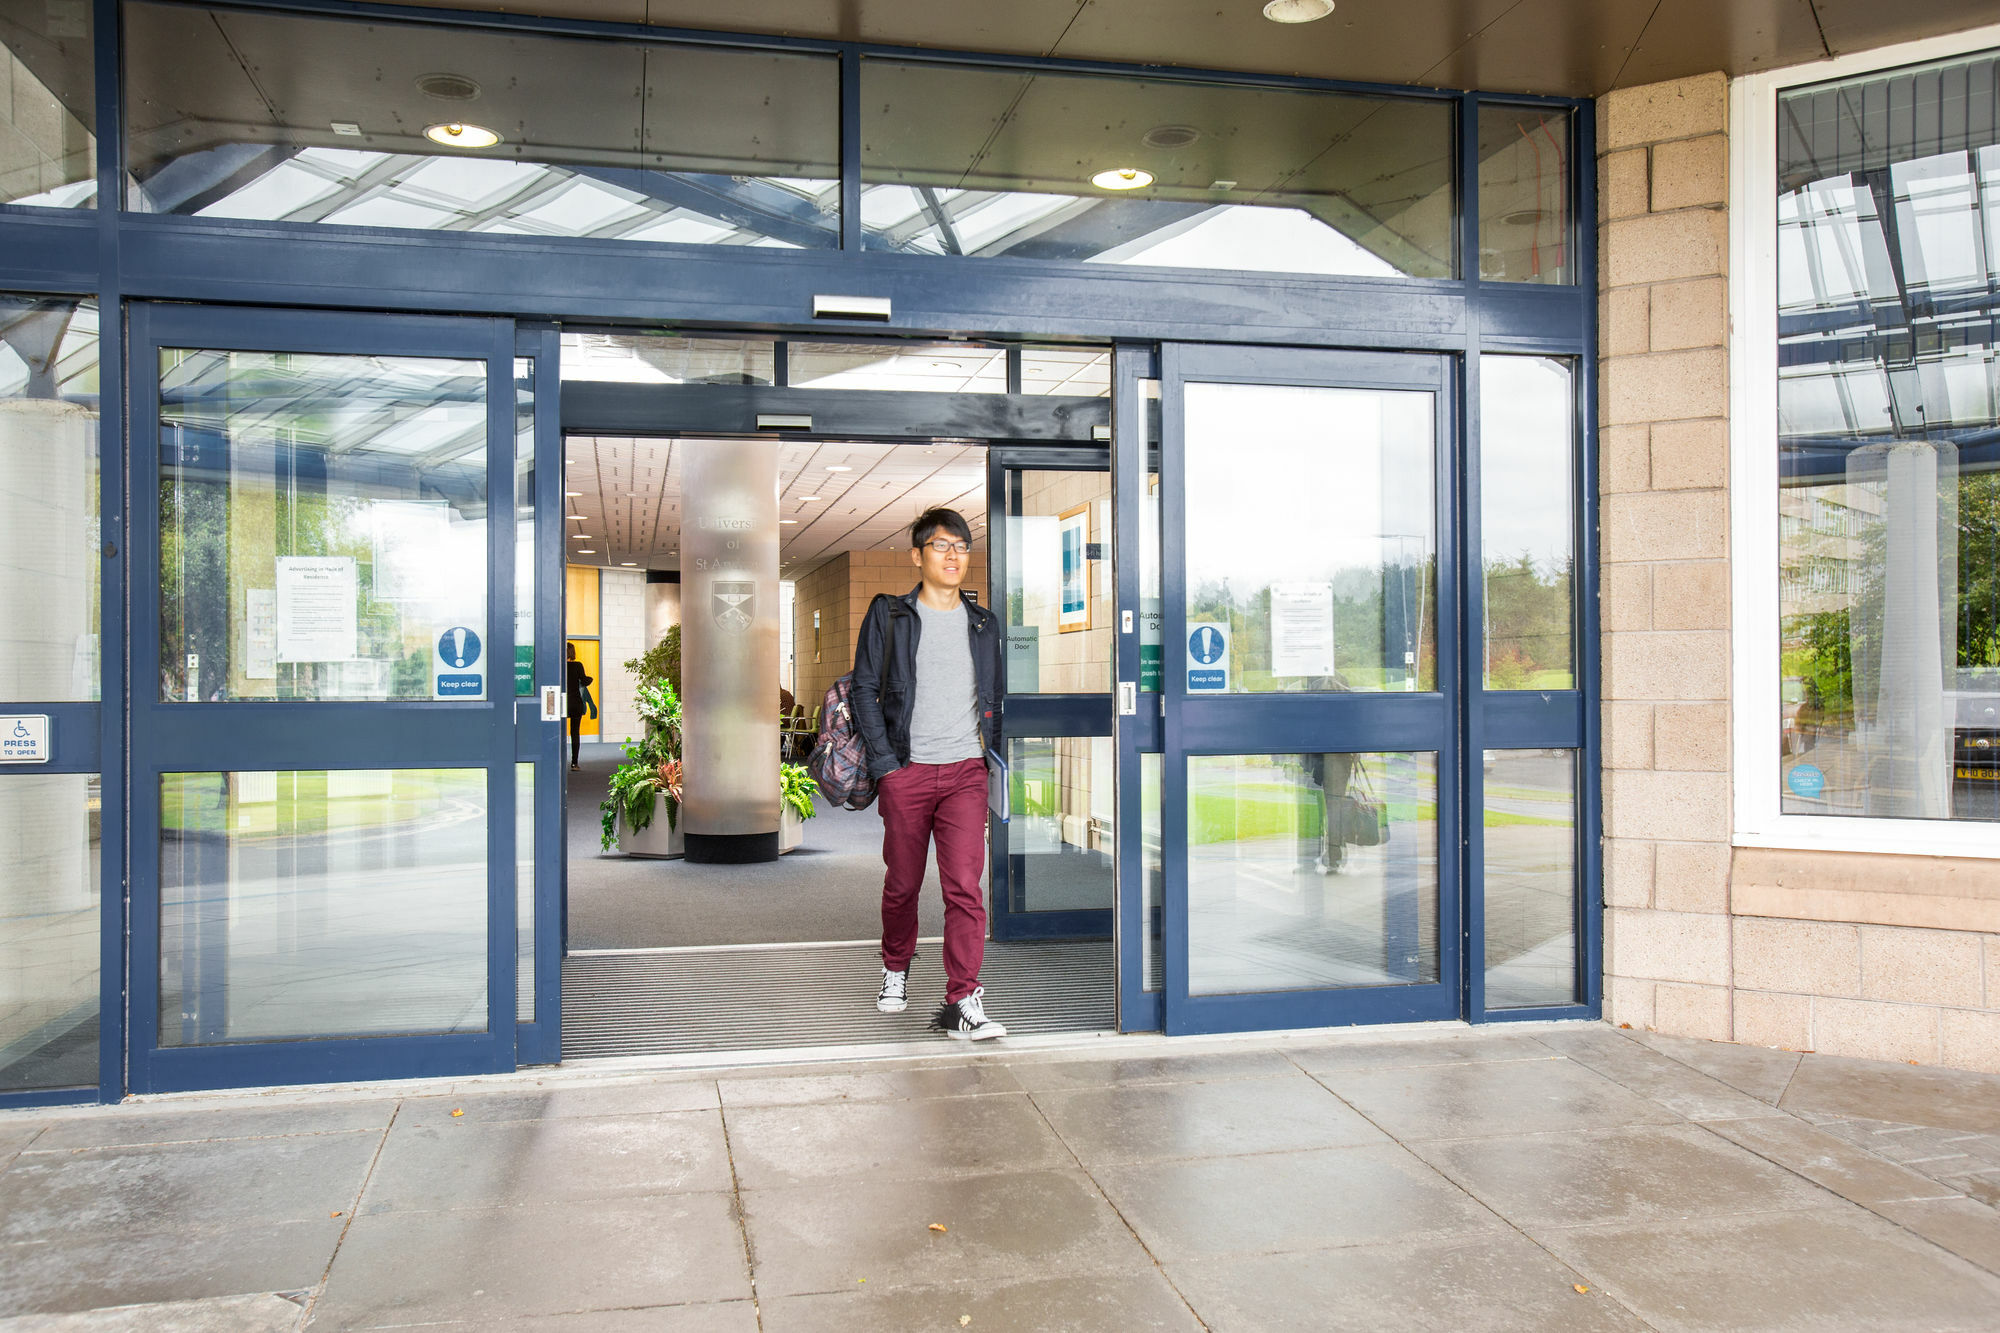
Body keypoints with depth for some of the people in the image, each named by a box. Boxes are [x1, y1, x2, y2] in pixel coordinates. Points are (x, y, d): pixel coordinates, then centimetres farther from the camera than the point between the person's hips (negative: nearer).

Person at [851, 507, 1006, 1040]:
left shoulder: (983, 624, 13)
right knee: (902, 882, 10)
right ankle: (895, 968, 35)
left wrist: (992, 760, 7)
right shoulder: (889, 616, 3)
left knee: (965, 885, -9)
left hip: (966, 771, 1)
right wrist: (883, 762, -7)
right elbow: (864, 689, 0)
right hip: (906, 771, -1)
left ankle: (962, 1001, -7)